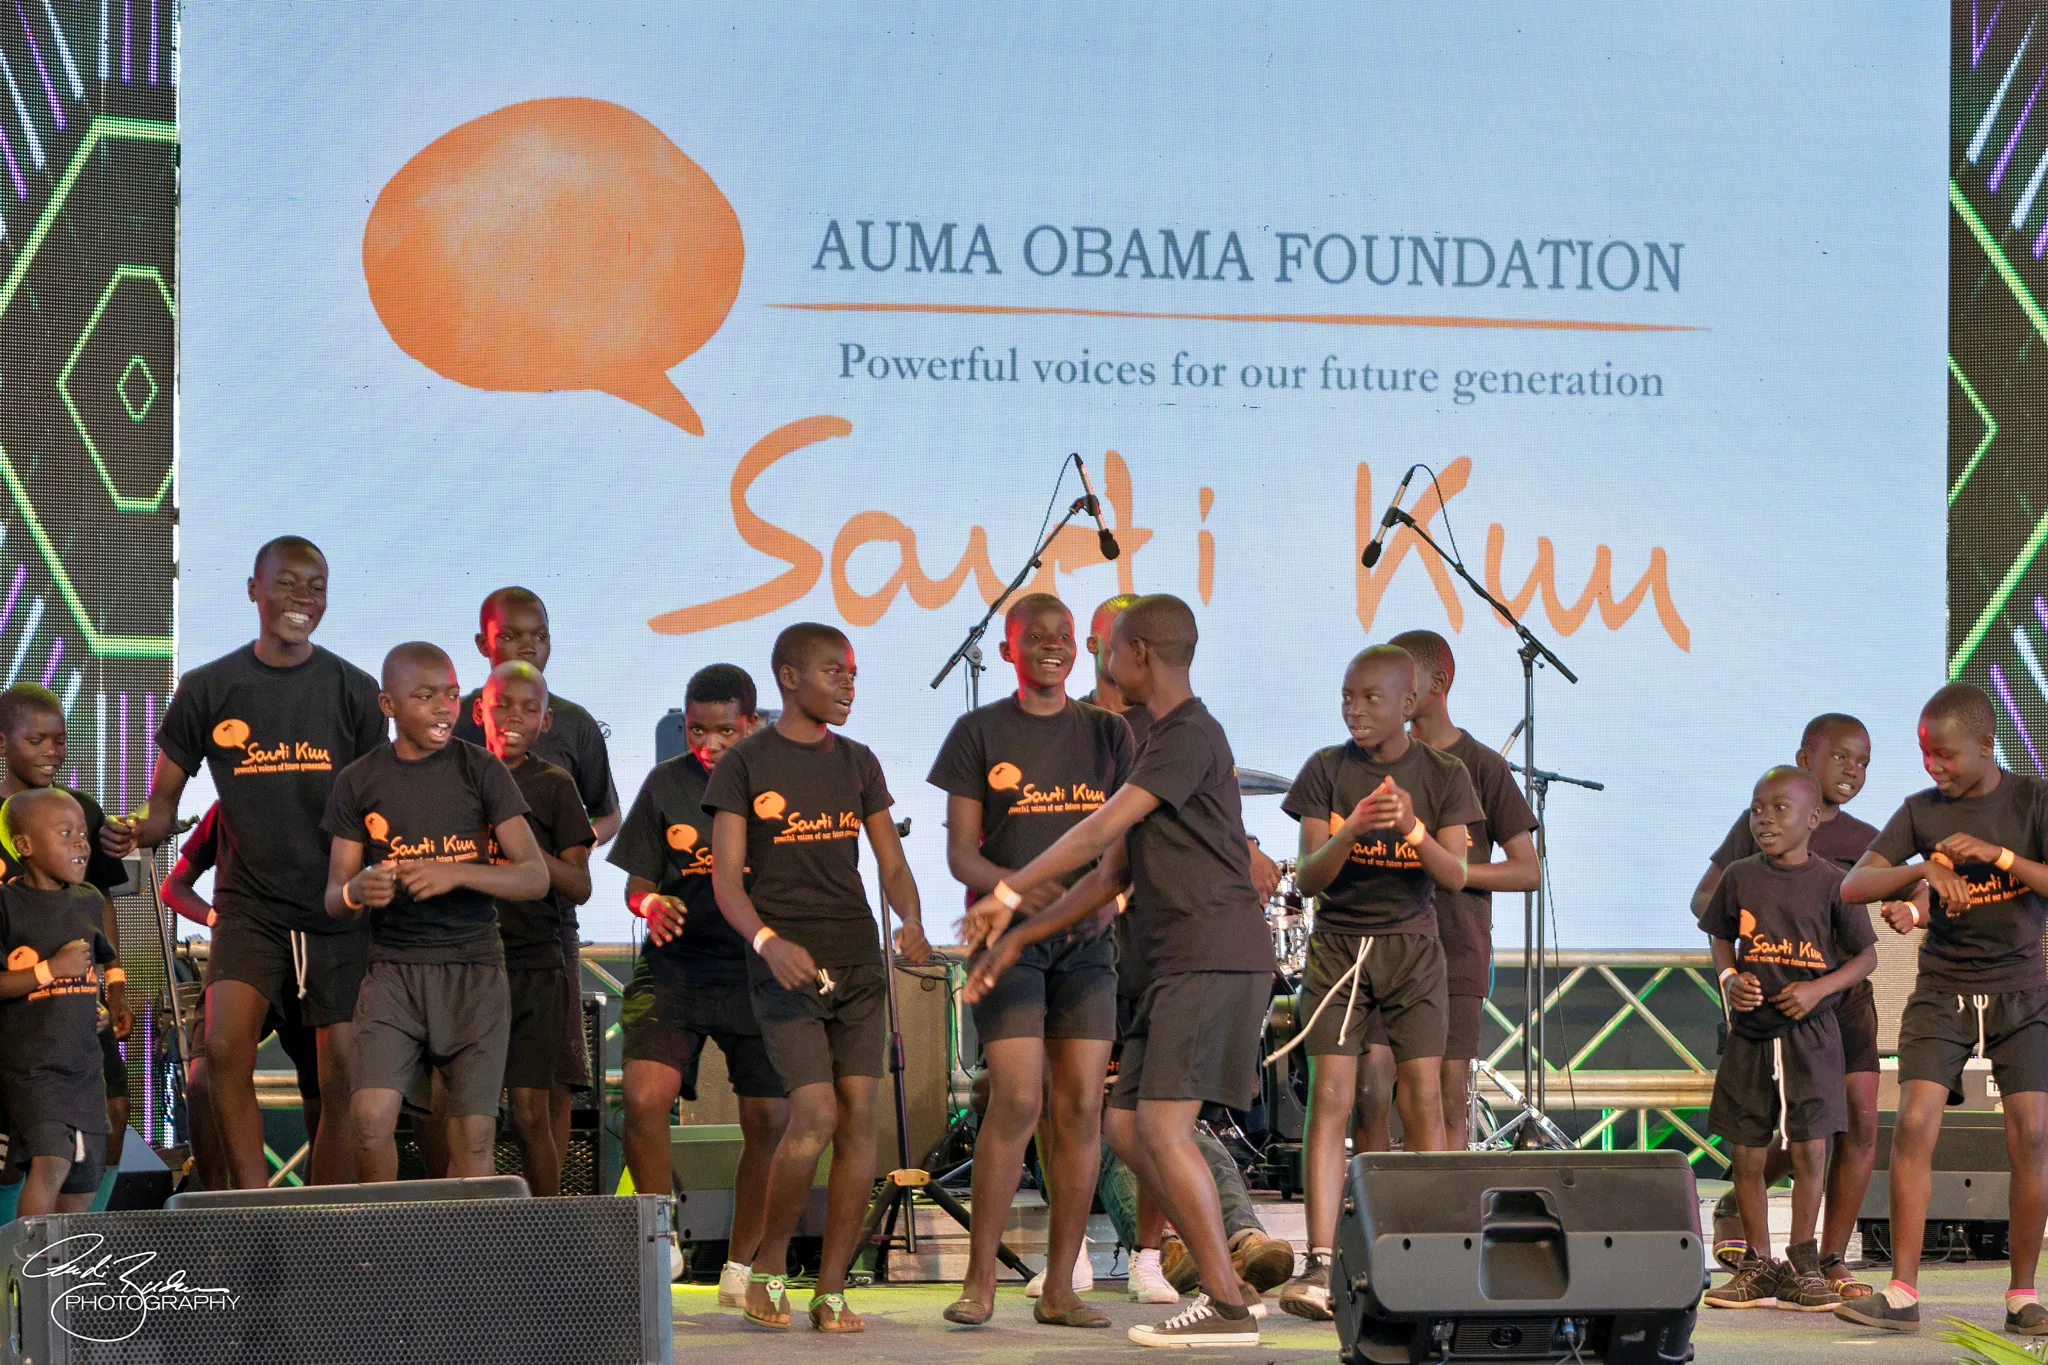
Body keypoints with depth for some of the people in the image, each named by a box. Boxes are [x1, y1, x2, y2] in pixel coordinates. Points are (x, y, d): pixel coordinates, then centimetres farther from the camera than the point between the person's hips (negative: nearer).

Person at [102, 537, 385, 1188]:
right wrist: (136, 830, -16)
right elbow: (163, 803, 5)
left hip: (338, 907, 1)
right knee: (225, 1048, -21)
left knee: (343, 1074, -1)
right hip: (251, 902, -1)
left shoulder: (354, 690, 4)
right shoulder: (208, 689, 3)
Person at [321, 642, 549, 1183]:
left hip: (473, 968, 0)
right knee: (371, 1118, -14)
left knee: (472, 1134, -4)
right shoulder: (358, 783, 5)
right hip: (393, 969, 0)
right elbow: (333, 899, 8)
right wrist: (356, 892, -17)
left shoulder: (481, 771, 1)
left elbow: (536, 877, -4)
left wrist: (456, 874, -20)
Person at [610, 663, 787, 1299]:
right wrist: (652, 905, -17)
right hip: (676, 966, 0)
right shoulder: (667, 783, 3)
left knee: (768, 1121, -1)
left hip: (760, 968, 0)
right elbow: (637, 884, 6)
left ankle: (741, 1265, 17)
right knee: (643, 1097, -18)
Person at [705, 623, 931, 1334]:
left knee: (859, 1116, -3)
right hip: (786, 964, -5)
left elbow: (892, 863, 11)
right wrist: (767, 940, -24)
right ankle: (768, 1263, 5)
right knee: (815, 1117, -16)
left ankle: (831, 1291, 3)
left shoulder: (857, 763, 13)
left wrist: (911, 921, -10)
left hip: (858, 961, 5)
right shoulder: (744, 765, -1)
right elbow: (726, 877, -6)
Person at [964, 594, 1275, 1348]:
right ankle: (1226, 1282, 11)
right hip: (1181, 965, 10)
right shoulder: (1159, 744, 22)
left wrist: (1009, 894, -16)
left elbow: (1102, 828, -18)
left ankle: (1227, 1307, -11)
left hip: (1214, 959, -10)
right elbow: (1111, 875, 24)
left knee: (1162, 1125, -14)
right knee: (1126, 1127, 8)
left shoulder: (1190, 735, -10)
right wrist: (1018, 939, 20)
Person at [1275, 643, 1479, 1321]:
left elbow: (1455, 877, -8)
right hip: (1338, 943, -1)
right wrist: (1352, 831, -24)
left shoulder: (1442, 776, 0)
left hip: (1412, 946, 1)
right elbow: (1308, 878, -5)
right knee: (1330, 1097, -10)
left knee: (1423, 1099, -3)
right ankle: (1319, 1265, -15)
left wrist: (1413, 829, -26)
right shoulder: (1326, 770, 0)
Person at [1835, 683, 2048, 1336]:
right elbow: (1852, 886, -3)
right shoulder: (1921, 810, 4)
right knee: (1914, 1125, -13)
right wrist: (1923, 869, -19)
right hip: (1941, 992, 1)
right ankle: (1901, 1295, -11)